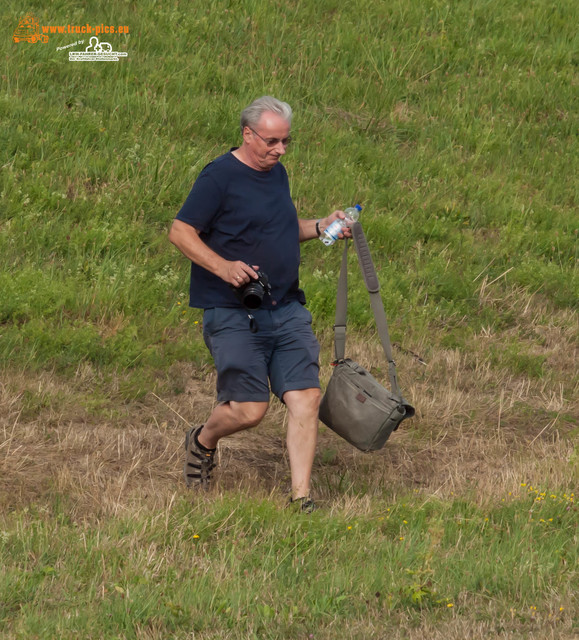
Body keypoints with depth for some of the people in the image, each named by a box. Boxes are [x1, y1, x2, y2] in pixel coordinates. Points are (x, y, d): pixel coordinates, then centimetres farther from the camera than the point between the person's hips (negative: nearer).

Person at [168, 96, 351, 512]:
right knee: (250, 409, -9)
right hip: (234, 316, -7)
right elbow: (181, 232, -11)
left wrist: (321, 227, 12)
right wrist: (223, 266, -24)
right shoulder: (220, 176, -9)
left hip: (287, 310, 7)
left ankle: (301, 497, -1)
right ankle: (202, 442, 25)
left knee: (307, 398, -6)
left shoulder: (277, 173, 15)